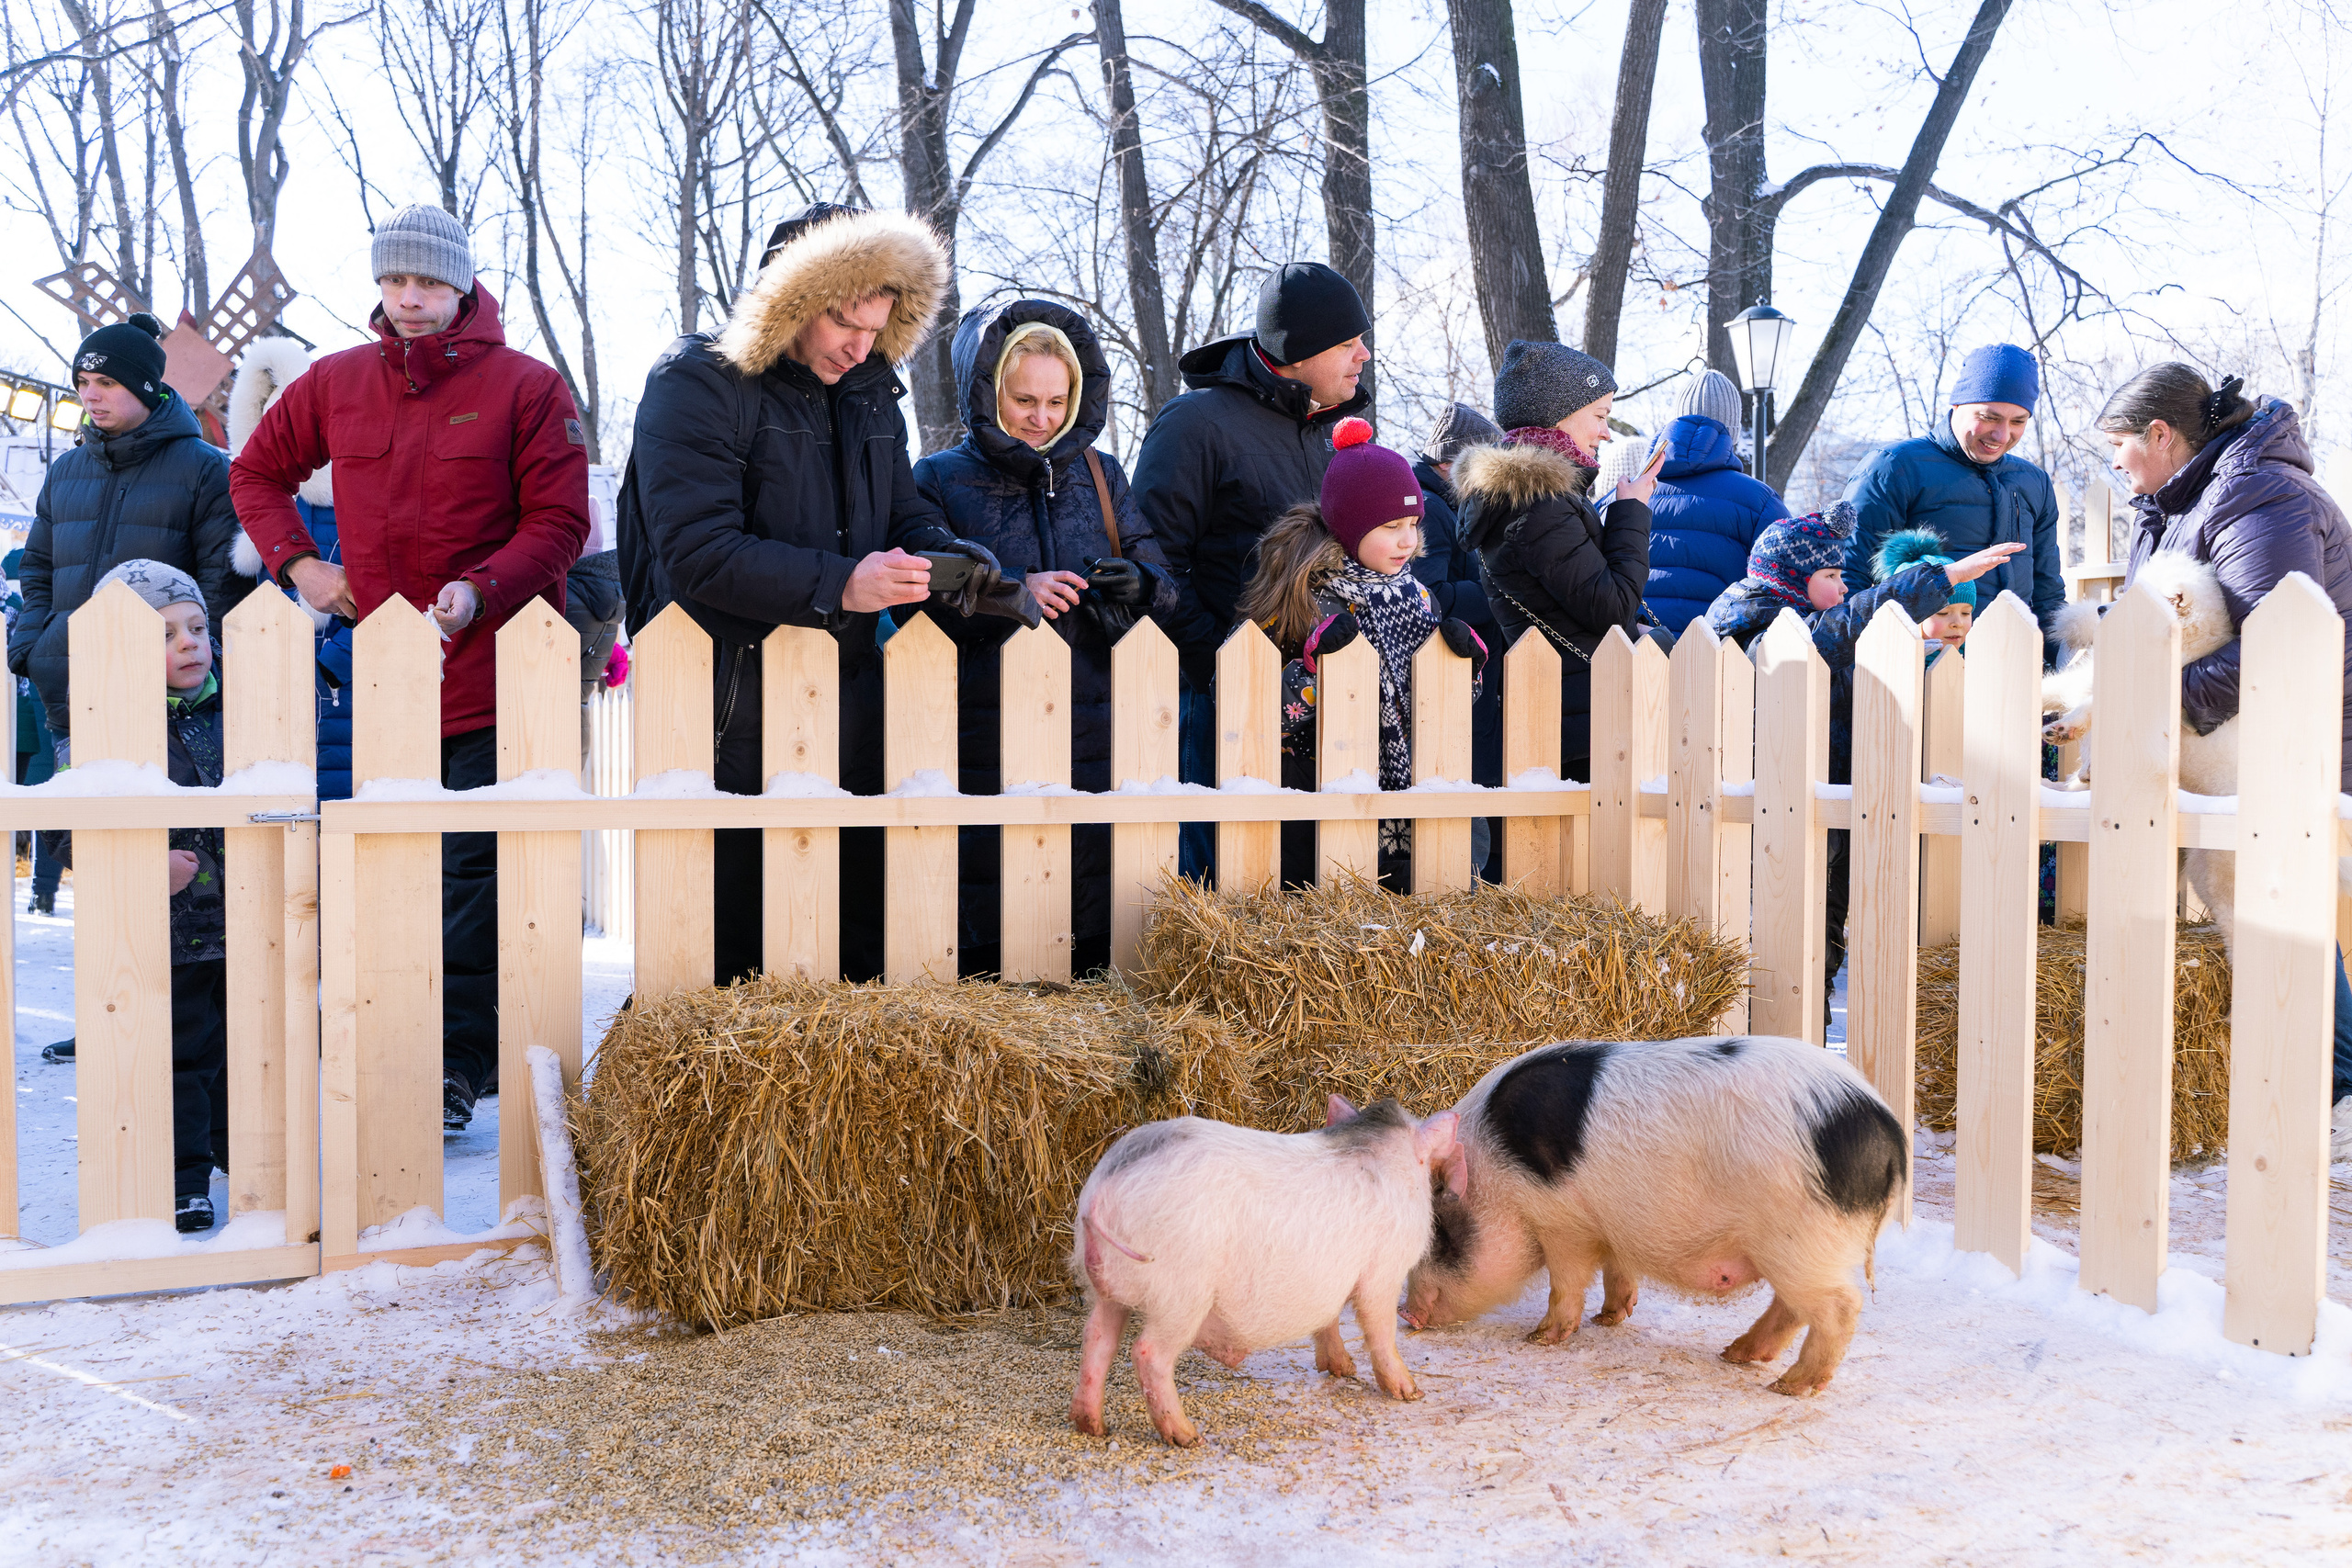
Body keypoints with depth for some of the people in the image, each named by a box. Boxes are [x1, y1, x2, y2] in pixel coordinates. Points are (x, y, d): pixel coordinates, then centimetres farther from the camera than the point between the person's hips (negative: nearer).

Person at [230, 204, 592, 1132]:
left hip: (494, 667, -5)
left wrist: (480, 589, -20)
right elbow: (256, 471, 24)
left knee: (475, 865, -6)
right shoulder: (335, 384, 10)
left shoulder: (524, 386, -3)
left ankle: (457, 1064, -1)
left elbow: (559, 524, -6)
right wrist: (296, 562, 9)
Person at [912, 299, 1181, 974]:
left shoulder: (1101, 476, 16)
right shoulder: (940, 479, 6)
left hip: (1093, 735, 3)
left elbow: (1165, 588, 12)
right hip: (985, 736, -3)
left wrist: (1133, 585, -11)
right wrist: (1012, 590, -18)